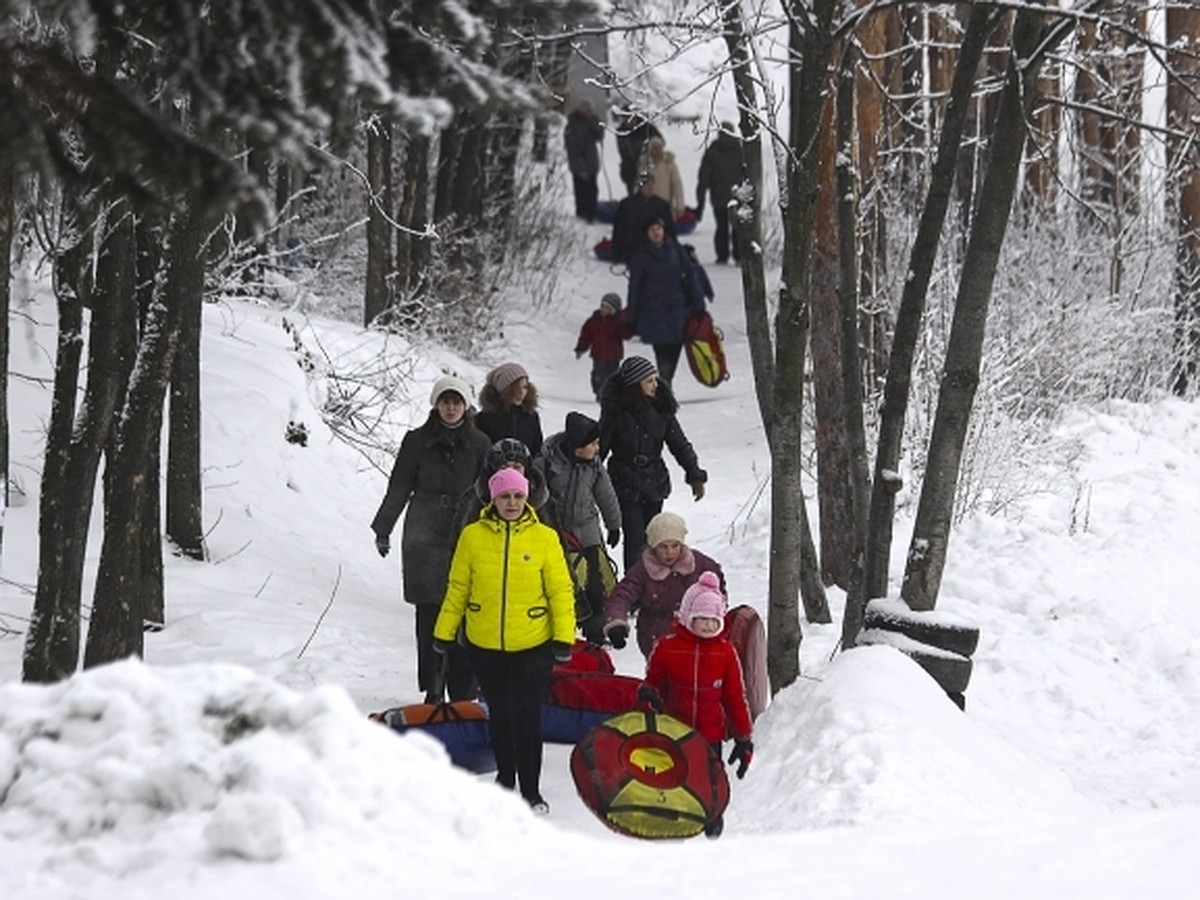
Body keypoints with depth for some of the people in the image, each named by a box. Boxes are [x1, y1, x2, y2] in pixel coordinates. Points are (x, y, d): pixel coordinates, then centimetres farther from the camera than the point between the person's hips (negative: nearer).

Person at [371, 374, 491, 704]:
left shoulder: (478, 444, 7)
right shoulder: (417, 441, 6)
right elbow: (398, 488, 10)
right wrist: (383, 529, 5)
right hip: (426, 539, 0)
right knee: (429, 616, -2)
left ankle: (464, 693, -2)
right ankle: (433, 691, 3)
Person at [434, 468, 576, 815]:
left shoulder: (544, 538, -3)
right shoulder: (473, 536, -1)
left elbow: (561, 591, -1)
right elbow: (457, 588, 6)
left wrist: (564, 637, -6)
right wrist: (444, 633, 8)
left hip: (532, 645, -2)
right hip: (485, 645, 2)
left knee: (527, 716, -3)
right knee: (499, 714, 14)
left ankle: (531, 790, 6)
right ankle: (505, 777, 32)